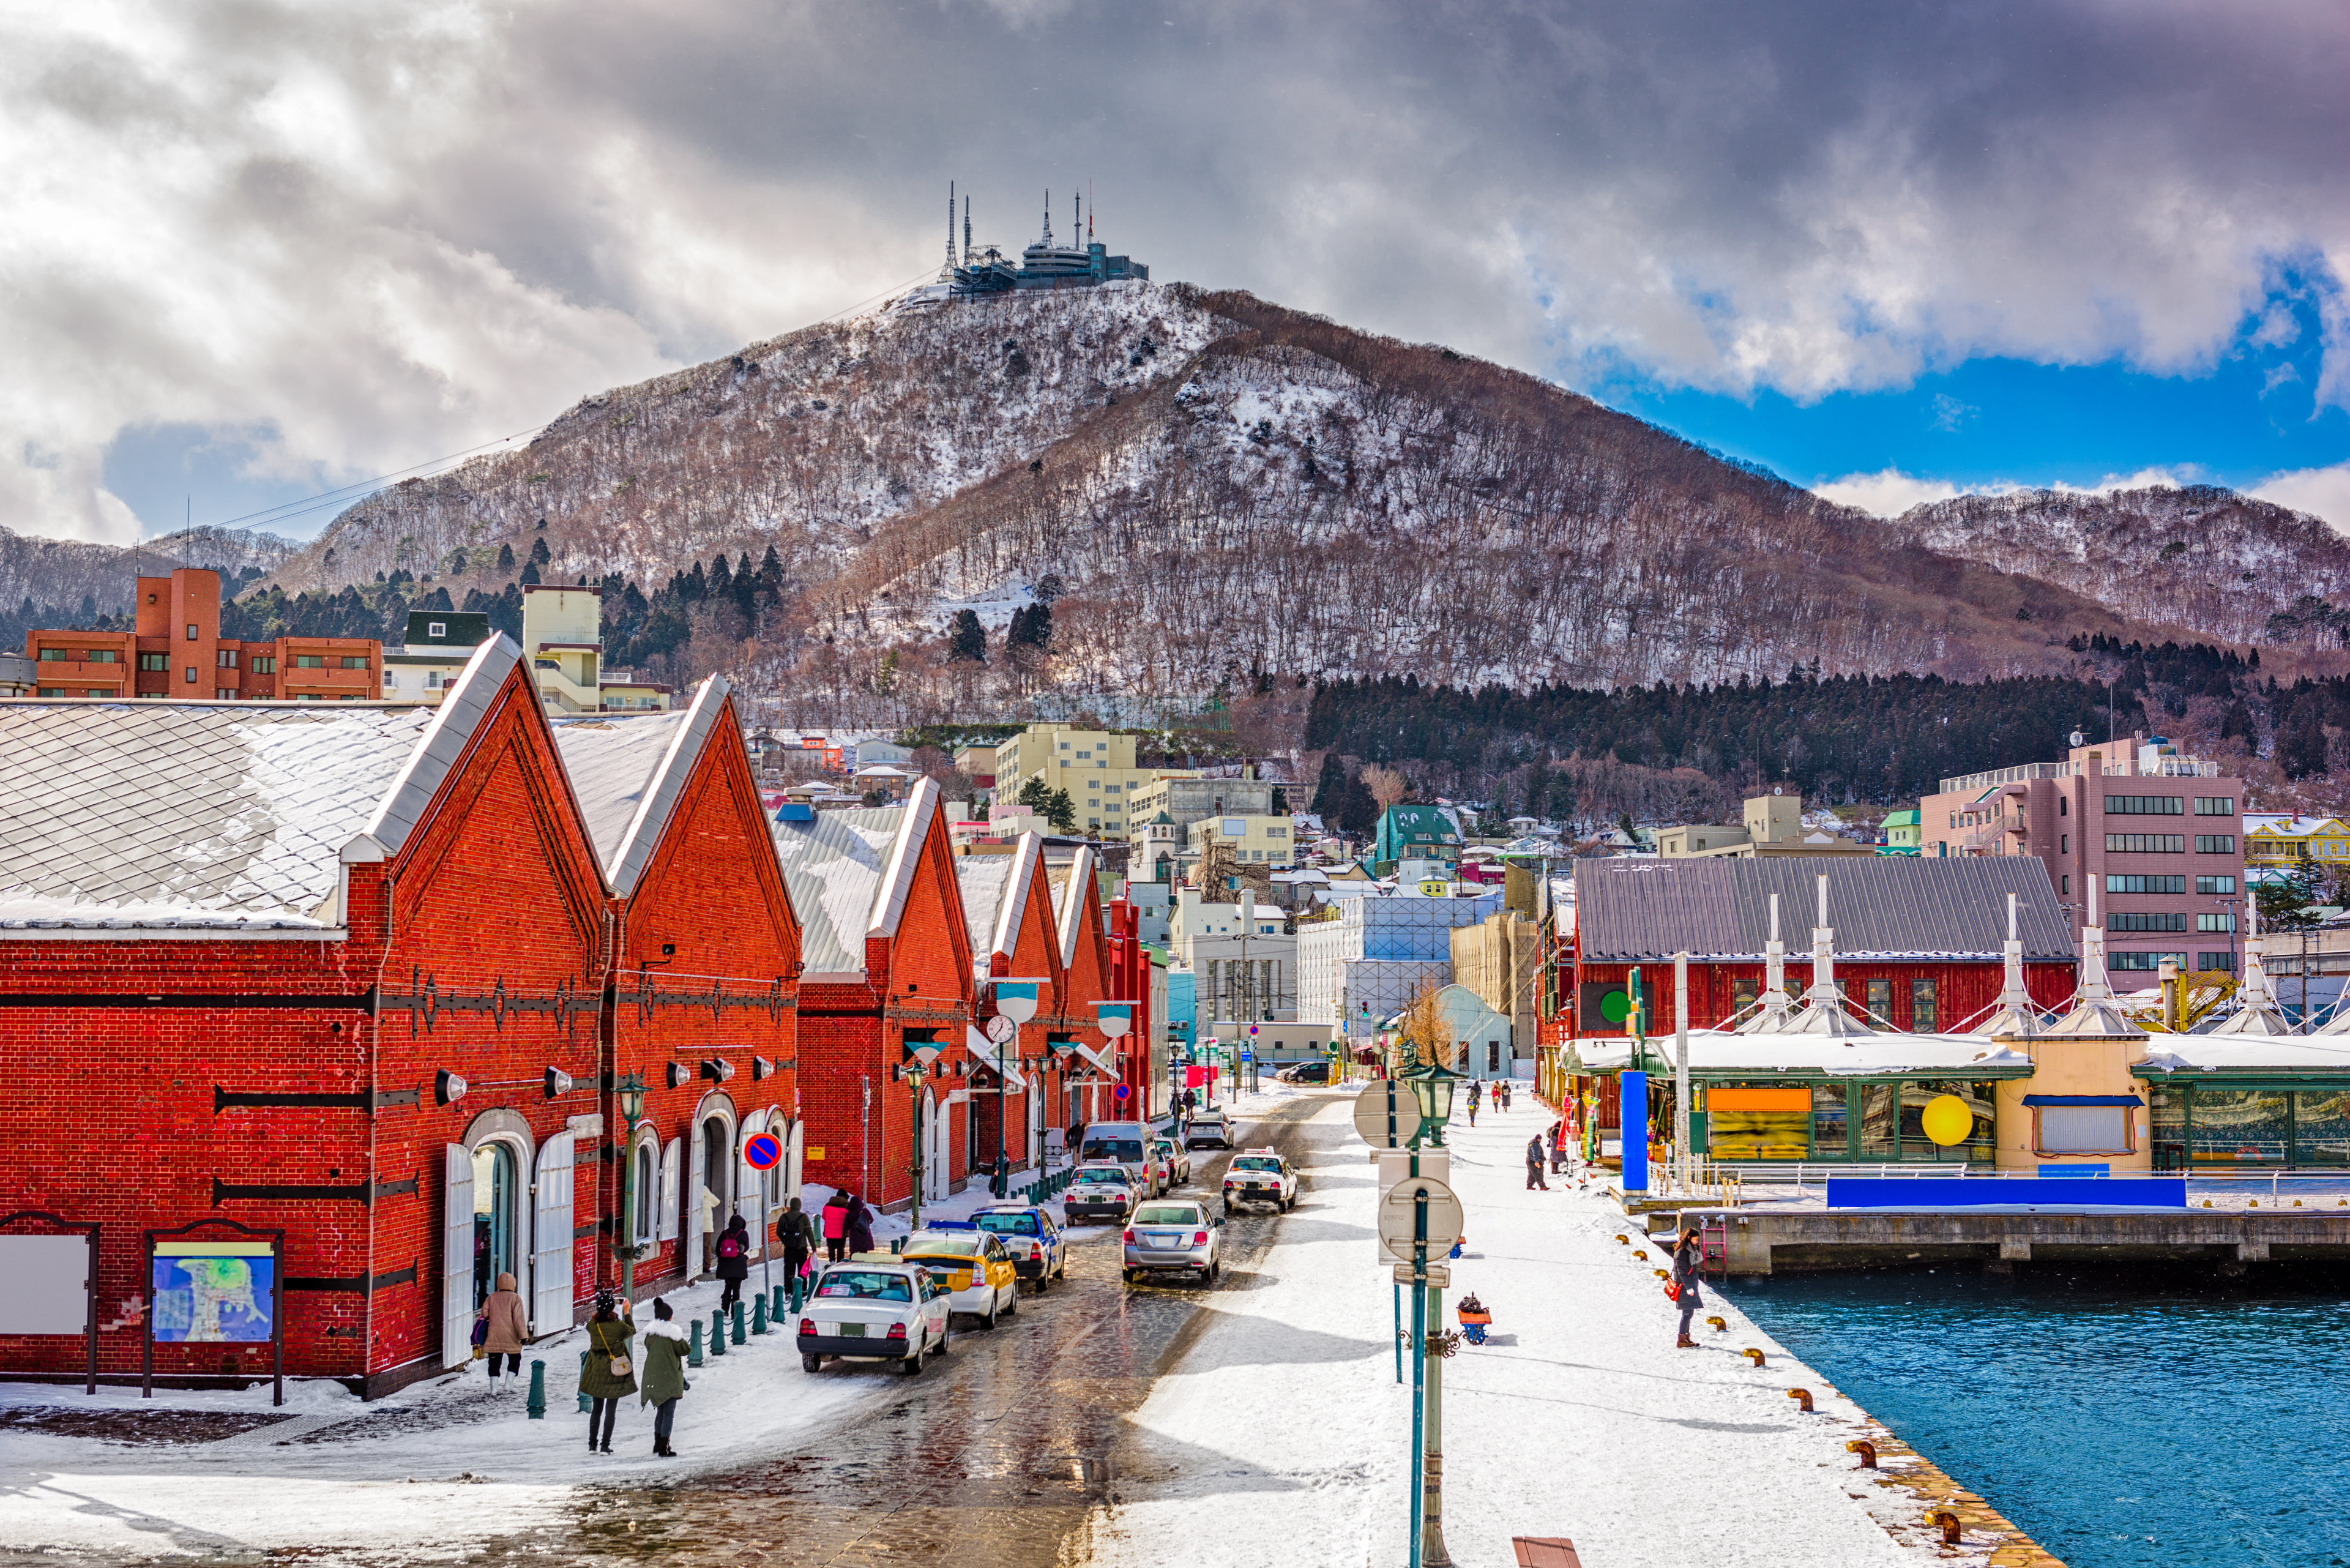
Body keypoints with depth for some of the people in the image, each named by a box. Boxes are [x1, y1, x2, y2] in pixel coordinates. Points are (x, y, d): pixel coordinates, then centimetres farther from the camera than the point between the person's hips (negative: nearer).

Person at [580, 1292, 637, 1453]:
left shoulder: (592, 1325, -10)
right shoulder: (619, 1326, -18)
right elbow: (632, 1331, 4)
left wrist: (601, 1305, 12)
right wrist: (627, 1313, 13)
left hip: (596, 1373, 3)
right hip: (614, 1373, -3)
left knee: (596, 1409, 15)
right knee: (611, 1410, 5)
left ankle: (592, 1444, 16)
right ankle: (605, 1445, 4)